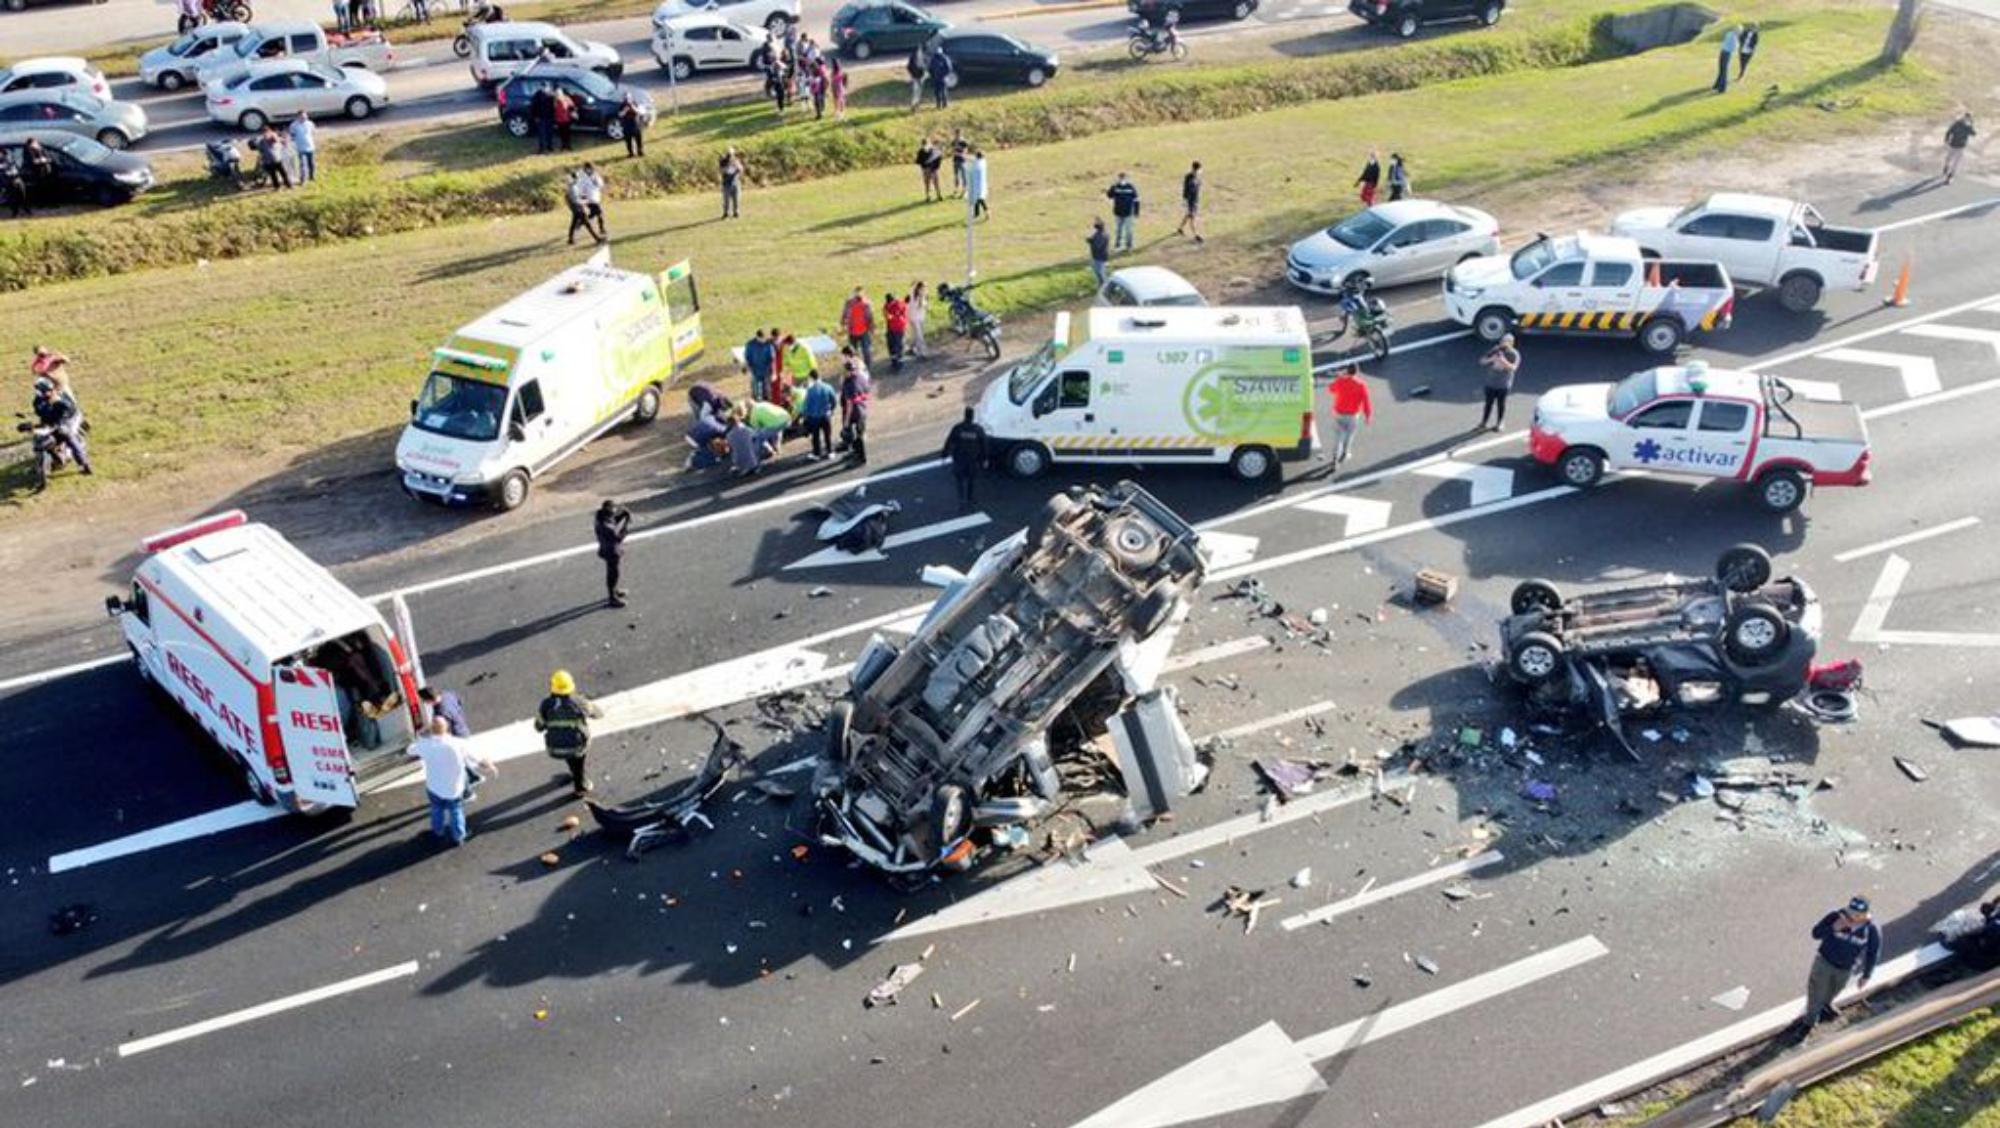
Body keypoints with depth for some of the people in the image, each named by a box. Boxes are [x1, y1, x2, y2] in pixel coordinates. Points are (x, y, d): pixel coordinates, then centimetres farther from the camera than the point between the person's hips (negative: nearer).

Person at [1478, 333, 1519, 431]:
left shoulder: (1514, 354, -10)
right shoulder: (1495, 350, -1)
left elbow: (1513, 368, -24)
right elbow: (1482, 361, -3)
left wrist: (1504, 362, -39)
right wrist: (1491, 359, -23)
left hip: (1503, 384, -2)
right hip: (1491, 382, 2)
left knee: (1501, 404, 8)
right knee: (1489, 403, 10)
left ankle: (1499, 424, 23)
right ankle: (1483, 423, 20)